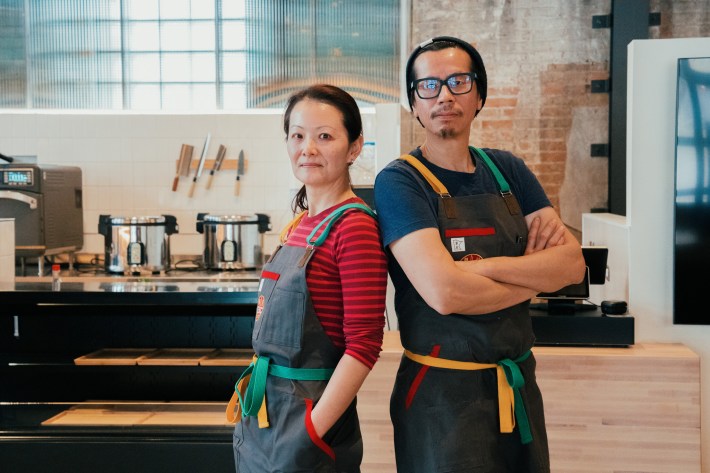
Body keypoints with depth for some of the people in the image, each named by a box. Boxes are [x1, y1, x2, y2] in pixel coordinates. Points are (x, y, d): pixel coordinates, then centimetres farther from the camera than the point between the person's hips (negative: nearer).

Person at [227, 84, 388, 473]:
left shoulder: (354, 228, -16)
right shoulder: (299, 224, 7)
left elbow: (364, 345, -19)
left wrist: (312, 433, -19)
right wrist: (248, 397, 11)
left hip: (307, 412, -7)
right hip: (262, 412, 7)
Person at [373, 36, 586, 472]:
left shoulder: (507, 171, 6)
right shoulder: (400, 181, -11)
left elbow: (574, 263, -3)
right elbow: (444, 292, -24)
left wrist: (486, 267, -19)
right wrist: (536, 276, -9)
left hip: (520, 386, 6)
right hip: (443, 393, -5)